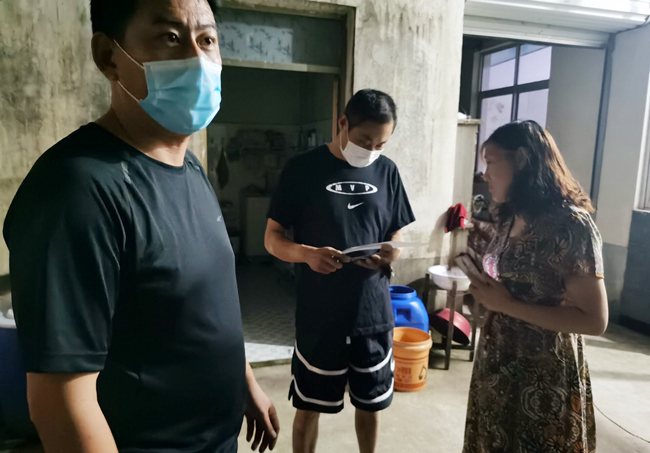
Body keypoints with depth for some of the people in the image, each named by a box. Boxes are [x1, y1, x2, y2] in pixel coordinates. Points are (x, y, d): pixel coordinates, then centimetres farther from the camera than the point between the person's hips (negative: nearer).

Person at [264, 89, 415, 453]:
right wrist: (308, 254, -27)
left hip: (374, 310, 4)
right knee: (309, 405, 12)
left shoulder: (387, 171, 3)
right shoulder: (303, 169, -9)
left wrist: (391, 253, -13)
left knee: (371, 402, 19)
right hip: (319, 314, -3)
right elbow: (273, 238, -6)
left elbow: (397, 234, 10)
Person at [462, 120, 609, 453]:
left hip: (544, 377, -7)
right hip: (497, 366, 7)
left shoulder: (570, 224, -19)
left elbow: (595, 320, -21)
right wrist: (486, 293, -2)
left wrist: (506, 304, -22)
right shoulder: (511, 219, 6)